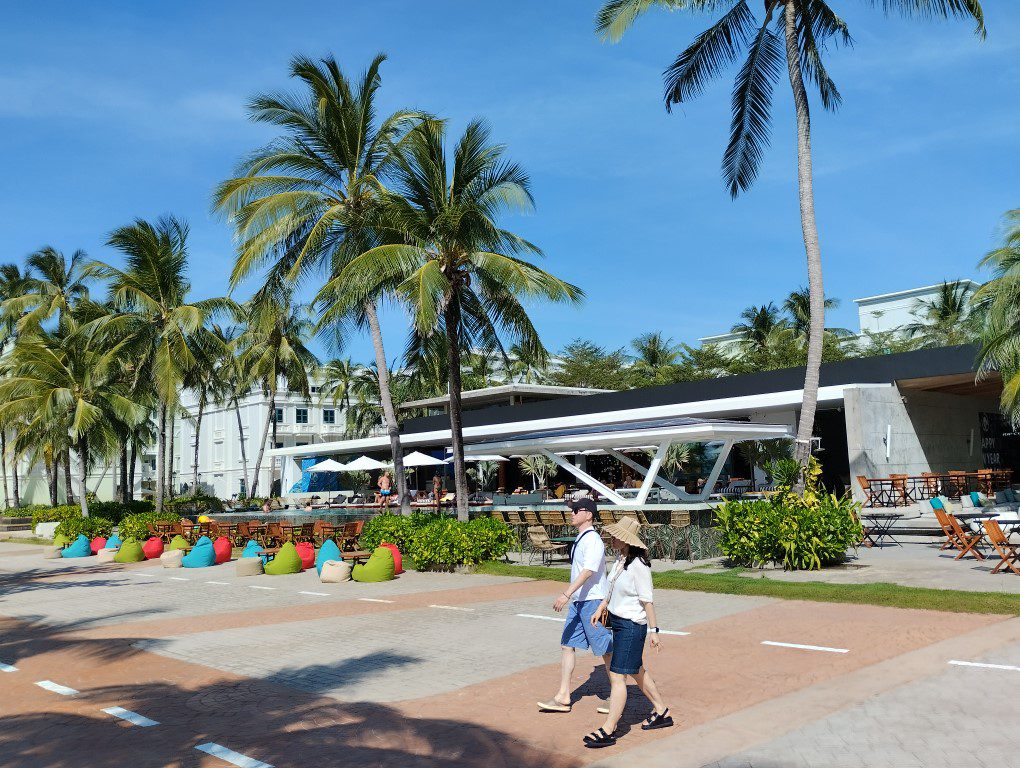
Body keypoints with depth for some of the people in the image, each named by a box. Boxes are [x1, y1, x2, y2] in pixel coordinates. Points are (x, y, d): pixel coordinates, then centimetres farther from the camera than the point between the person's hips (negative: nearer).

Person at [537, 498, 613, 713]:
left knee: (605, 649, 2)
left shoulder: (593, 540, -17)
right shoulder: (580, 539, 13)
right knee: (567, 645, 7)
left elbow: (588, 571, -28)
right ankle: (563, 697, 10)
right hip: (578, 601, 10)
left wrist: (566, 594, -35)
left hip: (593, 601, -10)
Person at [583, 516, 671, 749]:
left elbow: (647, 600, -18)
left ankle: (608, 731, -1)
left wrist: (653, 630, -15)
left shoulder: (638, 565, -21)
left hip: (632, 626, -10)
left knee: (617, 676, -7)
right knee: (637, 671, 21)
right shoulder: (619, 560, 6)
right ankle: (661, 712, 38)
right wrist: (600, 609, 17)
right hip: (618, 622, 10)